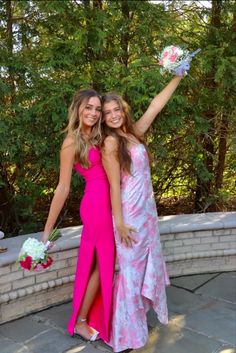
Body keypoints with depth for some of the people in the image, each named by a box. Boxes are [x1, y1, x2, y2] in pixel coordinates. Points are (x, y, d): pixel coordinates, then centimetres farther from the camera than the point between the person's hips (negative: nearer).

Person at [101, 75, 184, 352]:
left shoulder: (133, 132, 7)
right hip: (130, 212, -7)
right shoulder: (110, 142, -13)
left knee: (149, 262, 18)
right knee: (132, 268, 2)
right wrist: (119, 223, -17)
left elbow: (156, 104, 10)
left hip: (147, 209, 7)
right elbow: (114, 185, -16)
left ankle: (141, 311, 38)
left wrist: (178, 76, 8)